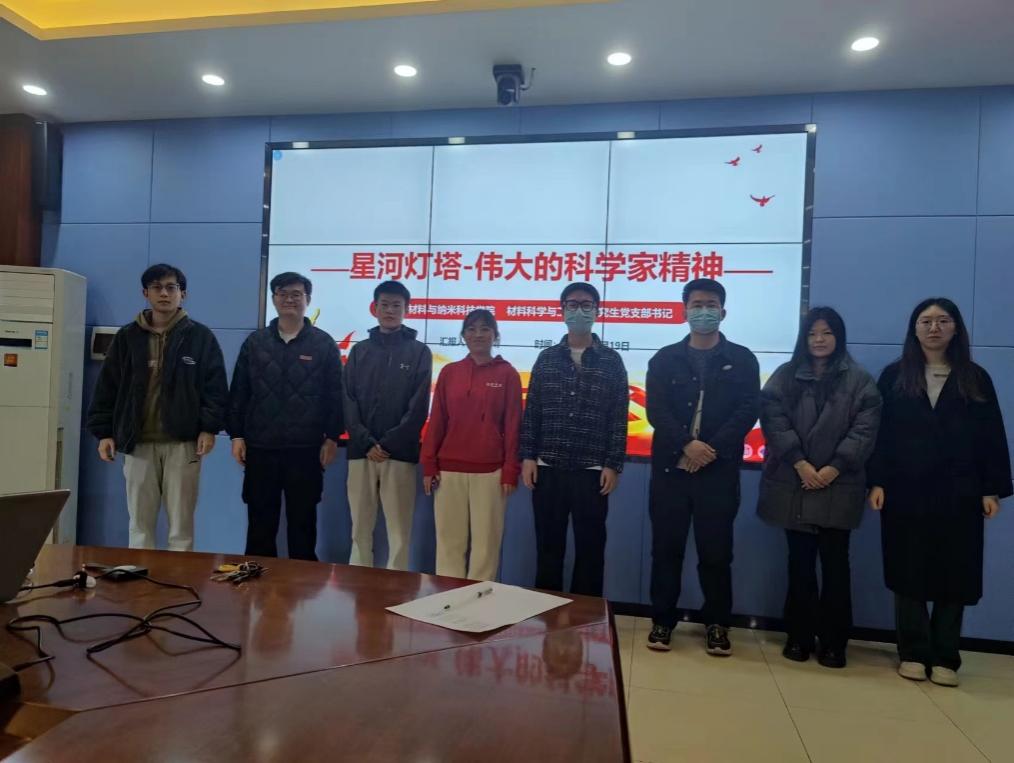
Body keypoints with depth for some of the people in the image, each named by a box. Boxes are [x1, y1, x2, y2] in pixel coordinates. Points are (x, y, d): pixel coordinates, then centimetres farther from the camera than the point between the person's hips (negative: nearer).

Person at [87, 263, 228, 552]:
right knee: (140, 525, 10)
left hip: (183, 443, -2)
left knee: (181, 526, 5)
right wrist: (103, 431, 3)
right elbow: (107, 387, 9)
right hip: (138, 443, 3)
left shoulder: (201, 336, 1)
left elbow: (215, 387, -2)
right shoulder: (127, 337, 8)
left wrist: (209, 427, -11)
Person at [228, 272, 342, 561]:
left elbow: (335, 395, 1)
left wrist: (332, 438, -4)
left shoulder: (323, 343, 2)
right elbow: (238, 392, 8)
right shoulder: (255, 342, 8)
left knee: (302, 522, 8)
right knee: (260, 522, 10)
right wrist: (236, 435, 2)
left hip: (306, 449, -2)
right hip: (260, 448, 2)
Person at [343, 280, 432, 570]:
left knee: (399, 530, 0)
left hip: (400, 453, -2)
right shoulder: (360, 350, 13)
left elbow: (419, 407, -3)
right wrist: (367, 442, -7)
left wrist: (388, 443, -10)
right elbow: (348, 401, 5)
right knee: (360, 528, 8)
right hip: (361, 451, 3)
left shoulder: (419, 352, 5)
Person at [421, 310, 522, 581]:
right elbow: (436, 421, 8)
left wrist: (510, 471, -4)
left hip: (490, 472, -2)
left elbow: (513, 425, 0)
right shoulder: (449, 372, 8)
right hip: (449, 470, 2)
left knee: (486, 541, 2)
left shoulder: (507, 373, 2)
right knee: (449, 539, 6)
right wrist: (428, 465, 3)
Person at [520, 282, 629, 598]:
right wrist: (528, 456, 0)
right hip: (548, 468, 2)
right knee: (548, 545, 11)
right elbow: (532, 411, 7)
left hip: (592, 471, -1)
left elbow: (619, 417, 0)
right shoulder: (546, 358, 7)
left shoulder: (611, 361, 2)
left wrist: (613, 465, -6)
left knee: (590, 547, 7)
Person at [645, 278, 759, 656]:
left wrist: (712, 449, -14)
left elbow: (747, 412, -3)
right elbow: (656, 411, -2)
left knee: (716, 551, 6)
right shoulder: (664, 359, 8)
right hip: (670, 467, 1)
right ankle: (663, 620, 19)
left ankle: (717, 624, 21)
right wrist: (687, 445, -17)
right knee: (666, 549, 7)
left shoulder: (741, 359, 7)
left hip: (719, 470, -1)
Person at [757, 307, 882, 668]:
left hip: (838, 486, -1)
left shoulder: (859, 380, 5)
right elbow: (773, 419, -4)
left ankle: (833, 641, 13)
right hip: (794, 484, 1)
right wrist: (800, 463, -14)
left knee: (835, 562, 1)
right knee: (800, 561, 7)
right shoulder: (785, 376, 7)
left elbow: (865, 428, -3)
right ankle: (799, 636, 18)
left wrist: (834, 467, -13)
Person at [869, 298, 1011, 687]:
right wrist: (876, 482, -7)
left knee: (954, 575, 4)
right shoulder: (894, 376, 5)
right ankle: (913, 654, 15)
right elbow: (880, 432, 1)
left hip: (959, 494, 1)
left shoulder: (975, 378, 8)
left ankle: (945, 658, 15)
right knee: (909, 573, 4)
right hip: (905, 491, 0)